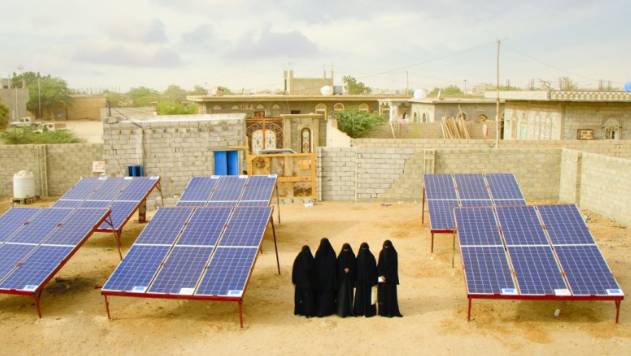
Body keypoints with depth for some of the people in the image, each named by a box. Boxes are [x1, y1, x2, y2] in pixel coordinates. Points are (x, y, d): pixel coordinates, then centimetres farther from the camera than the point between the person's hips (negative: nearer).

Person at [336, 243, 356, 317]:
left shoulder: (352, 257, 3)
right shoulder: (340, 257, 3)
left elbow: (354, 267, 1)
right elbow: (338, 267, 2)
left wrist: (349, 269, -15)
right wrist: (344, 269, -13)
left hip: (350, 278, 0)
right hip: (341, 278, 0)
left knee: (349, 294, -1)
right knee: (342, 294, -5)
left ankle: (349, 310, 5)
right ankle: (342, 311, -3)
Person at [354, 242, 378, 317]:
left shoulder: (371, 257, -4)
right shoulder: (359, 257, 6)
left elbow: (374, 269, -5)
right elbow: (356, 268, 8)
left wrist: (374, 280, -10)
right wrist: (356, 279, 3)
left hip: (369, 279, -3)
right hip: (360, 279, 3)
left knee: (369, 295, -2)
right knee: (359, 295, 4)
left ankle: (369, 311, 5)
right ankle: (360, 310, 11)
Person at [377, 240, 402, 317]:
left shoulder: (394, 254, -4)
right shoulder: (381, 253, 5)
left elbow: (394, 266, -10)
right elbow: (379, 265, 3)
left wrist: (386, 276, -15)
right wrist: (381, 275, -10)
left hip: (391, 277, -3)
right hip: (382, 276, 3)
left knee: (391, 293, -4)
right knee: (382, 293, 2)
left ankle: (391, 311, 0)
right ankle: (383, 310, 9)